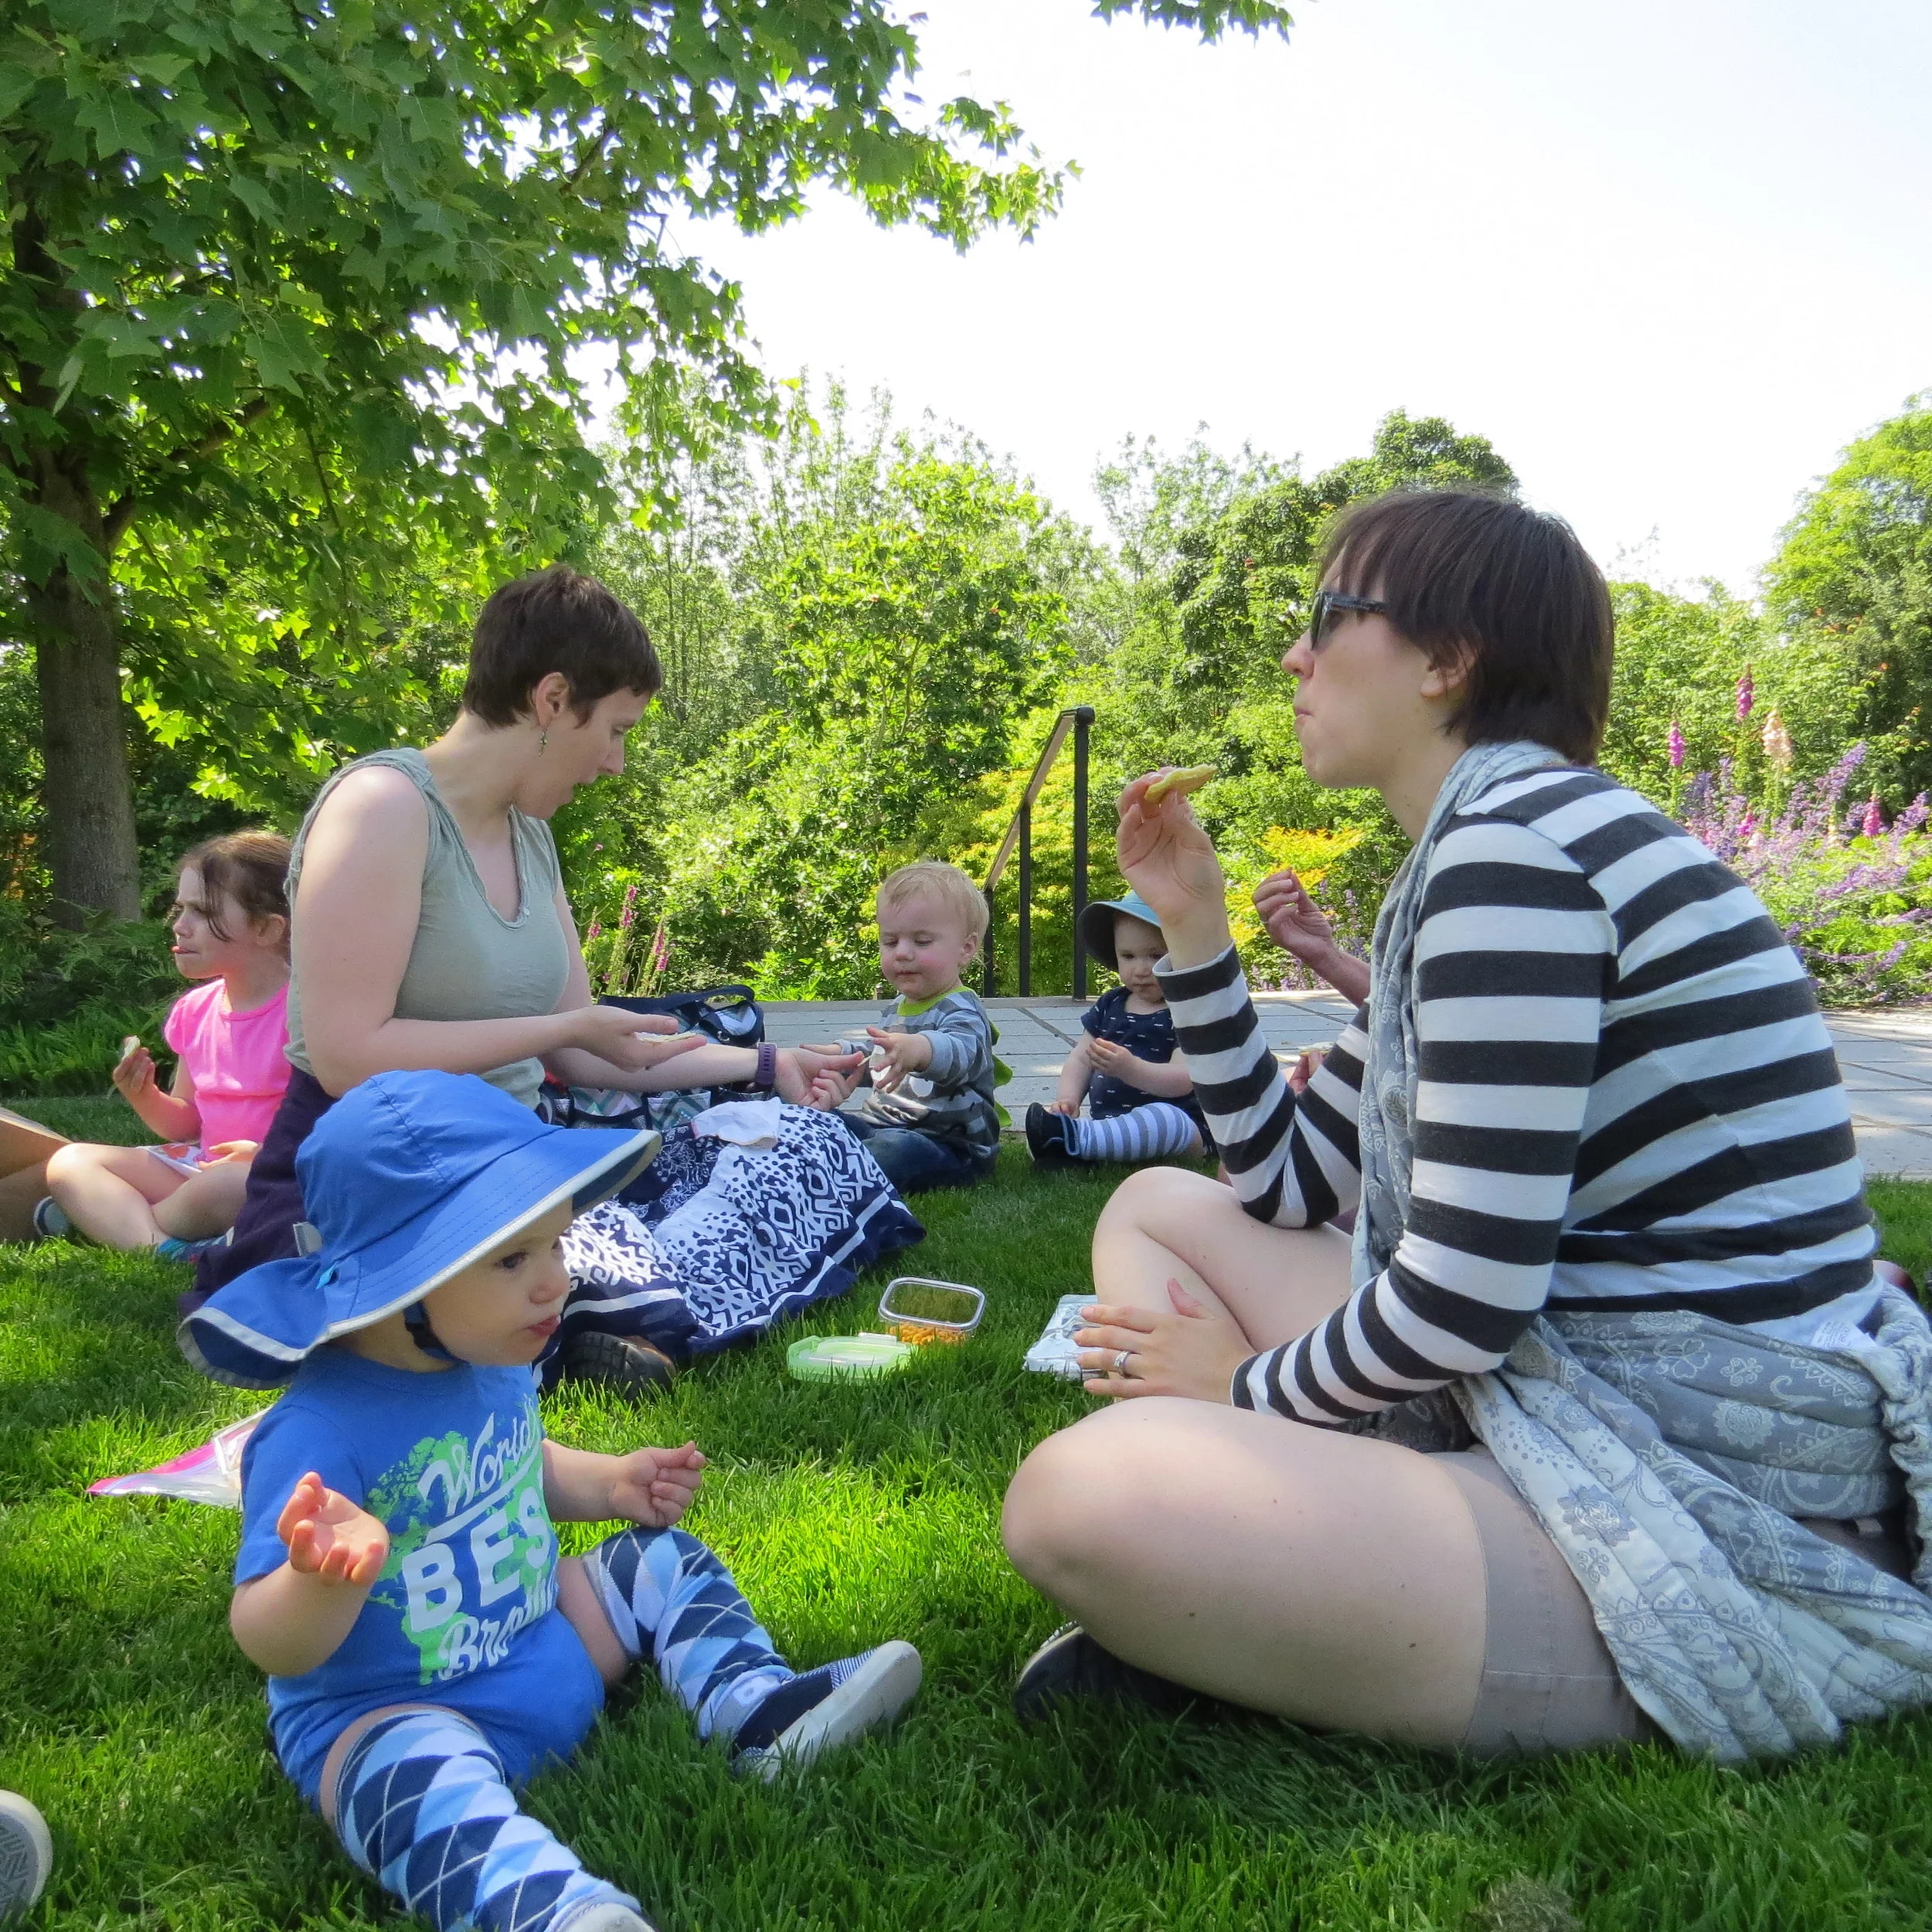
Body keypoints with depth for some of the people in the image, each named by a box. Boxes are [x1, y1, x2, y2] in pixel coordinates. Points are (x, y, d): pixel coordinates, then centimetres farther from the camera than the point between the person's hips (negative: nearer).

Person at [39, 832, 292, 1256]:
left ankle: (107, 1215, -9)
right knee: (69, 1162, 0)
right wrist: (146, 1097, -1)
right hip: (204, 1165, 8)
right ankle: (160, 1246, -26)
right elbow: (186, 1125, 18)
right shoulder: (195, 1011, 10)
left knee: (220, 1188, -40)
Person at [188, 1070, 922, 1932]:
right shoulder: (320, 1432, -29)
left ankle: (761, 1709, 7)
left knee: (664, 1562, 11)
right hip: (387, 1715, -8)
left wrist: (609, 1483, 6)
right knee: (424, 1790, -38)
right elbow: (267, 1644, -27)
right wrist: (324, 1580, -49)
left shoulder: (493, 1362, -2)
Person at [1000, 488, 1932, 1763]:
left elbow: (1466, 1296, -21)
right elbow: (1285, 1185, 17)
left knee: (1085, 1495, -32)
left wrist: (1253, 1384, -3)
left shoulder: (1516, 843, -17)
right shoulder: (1479, 853, 14)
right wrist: (1192, 922, 11)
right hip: (1552, 1415, 11)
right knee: (1160, 1206, 15)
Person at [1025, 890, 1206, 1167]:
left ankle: (1075, 1140, -49)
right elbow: (1080, 1059, 14)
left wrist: (1130, 1068, -35)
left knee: (1163, 1116, -39)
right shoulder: (1109, 1006, 15)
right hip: (1105, 1122, 6)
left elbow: (1183, 1079, -17)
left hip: (1177, 1124, -6)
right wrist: (1067, 1098, -8)